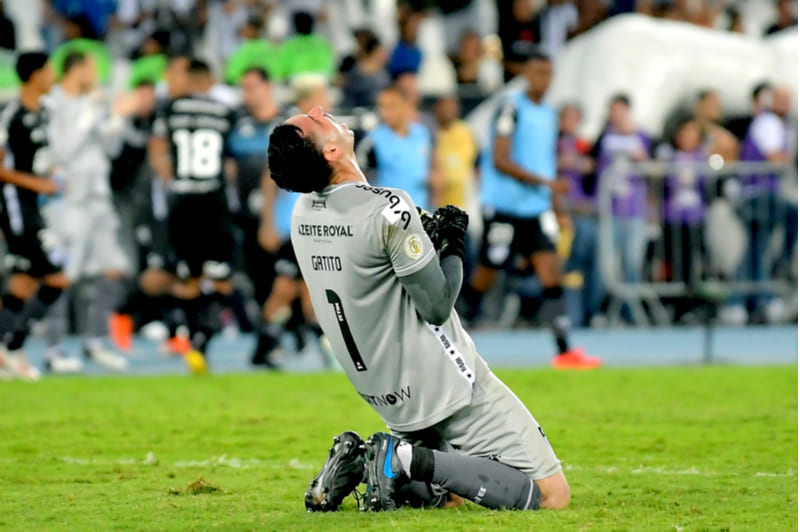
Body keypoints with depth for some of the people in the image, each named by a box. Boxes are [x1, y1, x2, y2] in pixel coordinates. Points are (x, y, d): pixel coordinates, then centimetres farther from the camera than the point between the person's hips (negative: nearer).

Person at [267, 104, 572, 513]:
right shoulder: (387, 211, -22)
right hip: (446, 385, -8)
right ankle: (411, 461, -15)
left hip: (386, 396, 8)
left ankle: (360, 462, 4)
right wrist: (453, 245, 1)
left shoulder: (302, 215, 2)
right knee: (551, 495, -7)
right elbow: (437, 307, -15)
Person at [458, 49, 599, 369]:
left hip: (537, 210, 6)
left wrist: (557, 207, 21)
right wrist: (545, 181, -22)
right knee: (487, 274, 1)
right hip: (504, 207, -6)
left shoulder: (549, 115, 13)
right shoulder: (512, 109, -10)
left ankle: (564, 350, -10)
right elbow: (500, 161, -17)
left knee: (550, 270, -6)